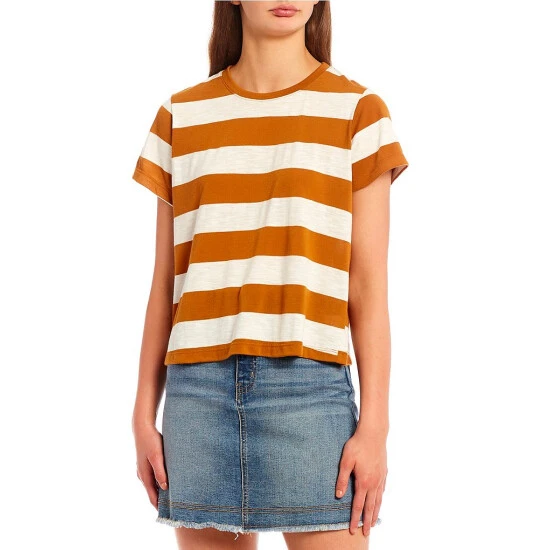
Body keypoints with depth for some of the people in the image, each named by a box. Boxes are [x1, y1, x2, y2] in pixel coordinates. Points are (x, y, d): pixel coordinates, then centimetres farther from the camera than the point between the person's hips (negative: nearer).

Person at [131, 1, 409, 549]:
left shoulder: (356, 110, 6)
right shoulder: (180, 116, 13)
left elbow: (368, 287, 2)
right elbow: (165, 283, 13)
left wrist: (375, 424, -4)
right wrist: (144, 414, 8)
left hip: (309, 384, -2)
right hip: (196, 386, 3)